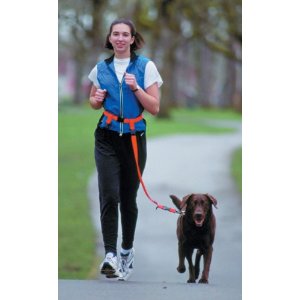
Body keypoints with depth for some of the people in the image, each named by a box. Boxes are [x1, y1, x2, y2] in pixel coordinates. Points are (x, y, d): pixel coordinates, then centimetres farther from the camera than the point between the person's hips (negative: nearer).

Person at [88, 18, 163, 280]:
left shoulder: (146, 67, -2)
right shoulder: (101, 68, 7)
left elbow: (155, 108, -3)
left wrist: (136, 88, -18)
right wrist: (97, 99, -3)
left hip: (134, 138, -1)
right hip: (107, 138, 1)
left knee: (128, 198, 9)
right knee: (109, 196, -14)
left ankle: (127, 251, 27)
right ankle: (110, 255, -21)